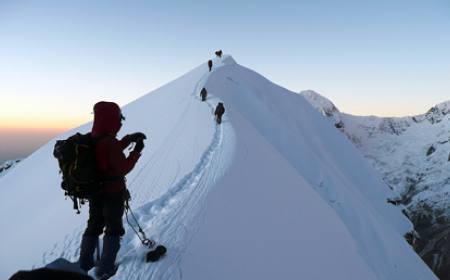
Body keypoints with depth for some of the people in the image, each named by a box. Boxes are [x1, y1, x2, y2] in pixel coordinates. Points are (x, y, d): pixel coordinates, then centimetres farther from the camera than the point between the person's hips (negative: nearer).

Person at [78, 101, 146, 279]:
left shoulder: (91, 139, 0)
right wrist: (137, 151, -13)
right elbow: (123, 168, -22)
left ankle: (84, 264, 34)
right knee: (113, 229, 10)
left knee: (94, 226, 23)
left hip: (95, 192, 8)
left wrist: (128, 139, 6)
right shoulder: (109, 142, -27)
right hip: (113, 194, -8)